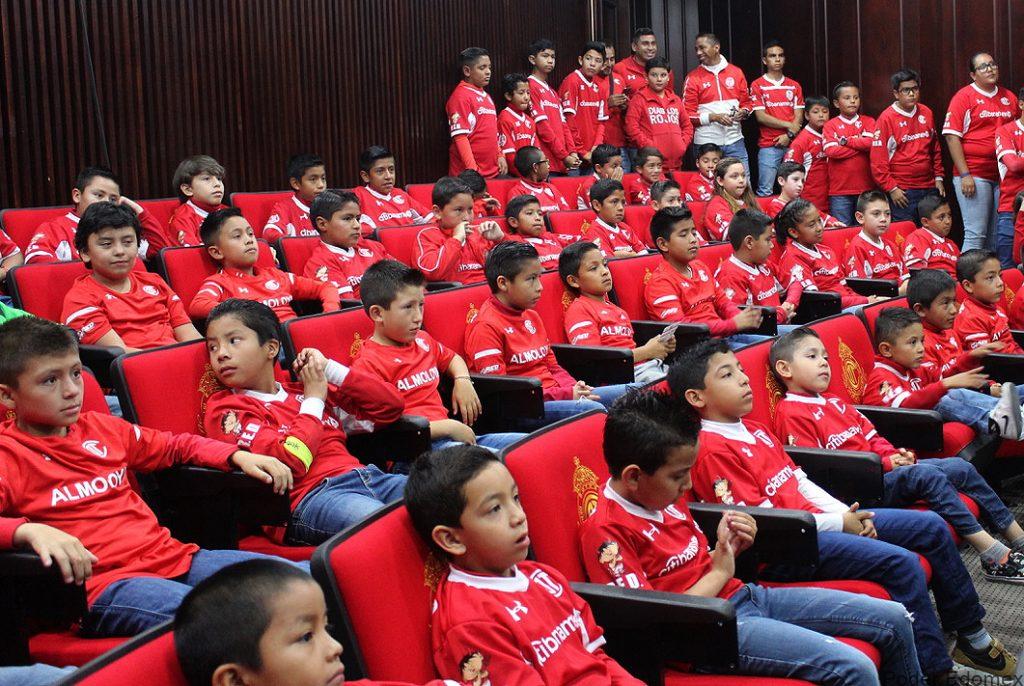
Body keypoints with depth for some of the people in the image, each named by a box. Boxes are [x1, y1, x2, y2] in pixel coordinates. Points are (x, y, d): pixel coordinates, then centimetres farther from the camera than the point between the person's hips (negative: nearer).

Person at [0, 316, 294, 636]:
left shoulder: (101, 427, 20)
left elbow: (176, 446, 33)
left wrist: (239, 456, 18)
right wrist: (29, 530, -35)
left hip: (172, 558, 8)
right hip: (100, 584, -7)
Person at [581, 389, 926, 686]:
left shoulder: (666, 497, 9)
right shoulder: (605, 531, -17)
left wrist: (727, 548, -1)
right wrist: (719, 573, -13)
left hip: (743, 595, 9)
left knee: (894, 620, 7)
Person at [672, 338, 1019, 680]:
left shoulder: (755, 431, 16)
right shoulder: (713, 450, -15)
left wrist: (844, 513, 0)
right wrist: (837, 523, -13)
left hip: (816, 522, 10)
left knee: (931, 527, 9)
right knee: (902, 564, -25)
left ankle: (971, 634, 23)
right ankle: (935, 669, -11)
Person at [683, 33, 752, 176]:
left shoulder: (736, 72, 9)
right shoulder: (693, 78, 0)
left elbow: (747, 103, 16)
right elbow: (687, 114, -3)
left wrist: (743, 112, -6)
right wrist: (713, 117, -15)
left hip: (734, 139, 2)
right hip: (706, 142, -2)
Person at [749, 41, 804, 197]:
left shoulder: (794, 86, 13)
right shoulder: (758, 85, 3)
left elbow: (799, 117, 7)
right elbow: (760, 117, -5)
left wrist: (789, 135, -10)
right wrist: (788, 125, -7)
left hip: (792, 144, 3)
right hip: (769, 146, -3)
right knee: (765, 191, -6)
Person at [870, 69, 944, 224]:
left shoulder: (926, 113, 10)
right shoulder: (886, 118, -6)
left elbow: (935, 149, 19)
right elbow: (878, 160, -8)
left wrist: (938, 177, 13)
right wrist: (891, 188, -11)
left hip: (929, 188, 5)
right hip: (902, 192, -5)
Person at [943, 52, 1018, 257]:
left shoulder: (1009, 97, 14)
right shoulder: (964, 97, -2)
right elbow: (952, 137, -7)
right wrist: (965, 175, -14)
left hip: (1004, 177, 5)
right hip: (974, 176, -5)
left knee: (1001, 235, 8)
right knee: (976, 235, -6)